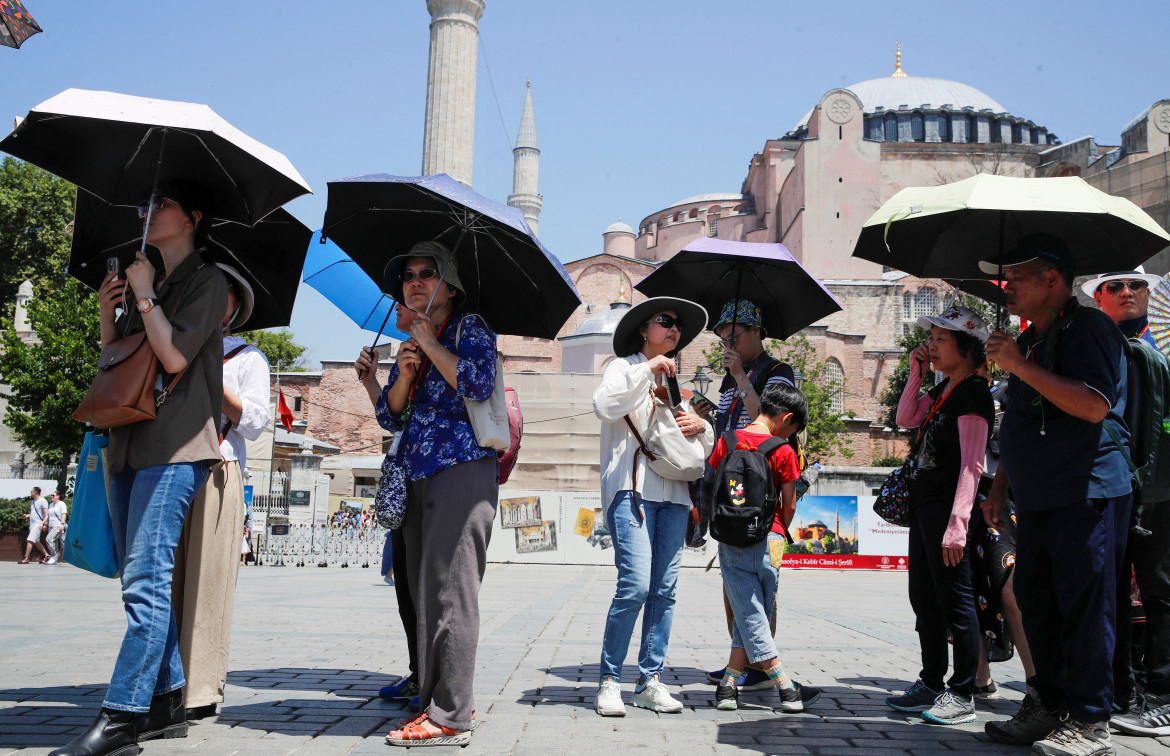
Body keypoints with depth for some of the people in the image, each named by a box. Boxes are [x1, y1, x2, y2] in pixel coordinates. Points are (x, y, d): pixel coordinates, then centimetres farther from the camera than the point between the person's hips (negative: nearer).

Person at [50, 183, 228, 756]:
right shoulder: (144, 285, 23)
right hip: (131, 445, 9)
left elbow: (174, 355, -14)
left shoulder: (206, 281, -1)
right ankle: (167, 703, 14)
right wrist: (107, 315, 7)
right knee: (145, 582, 8)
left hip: (175, 448, -9)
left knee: (145, 581, -13)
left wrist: (144, 294, -5)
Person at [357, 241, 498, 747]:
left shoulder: (470, 329, 2)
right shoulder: (410, 344, 22)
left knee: (448, 591, -10)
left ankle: (450, 716, -7)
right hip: (418, 478, 8)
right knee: (425, 591, 7)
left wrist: (429, 342, -8)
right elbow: (391, 417, 14)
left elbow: (479, 383, -17)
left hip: (462, 472, -8)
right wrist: (404, 373, -4)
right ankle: (436, 700, 15)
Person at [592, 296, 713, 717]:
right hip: (632, 487, -6)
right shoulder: (624, 366, 10)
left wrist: (701, 426, 5)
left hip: (673, 492, 6)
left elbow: (704, 449, 27)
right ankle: (609, 680, -3)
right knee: (635, 585, -15)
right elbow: (603, 406, -13)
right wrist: (647, 369, -11)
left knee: (665, 589, 1)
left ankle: (650, 682, 8)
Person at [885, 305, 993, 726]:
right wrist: (916, 375, 12)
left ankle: (962, 696, 7)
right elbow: (905, 419, 24)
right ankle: (931, 685, 26)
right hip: (923, 504, 10)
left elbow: (971, 464, -19)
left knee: (954, 600, -2)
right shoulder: (943, 390, 14)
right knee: (923, 599, 15)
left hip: (946, 508, -10)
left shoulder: (973, 392, -13)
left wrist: (957, 522, -25)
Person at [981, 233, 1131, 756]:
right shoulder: (1029, 341, 19)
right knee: (1037, 605, 12)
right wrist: (999, 490, 22)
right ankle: (1047, 707, 23)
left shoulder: (1088, 328, -9)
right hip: (1037, 500, 9)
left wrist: (1021, 367, -22)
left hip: (1086, 497, -9)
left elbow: (1094, 405, -24)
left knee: (1084, 609, -5)